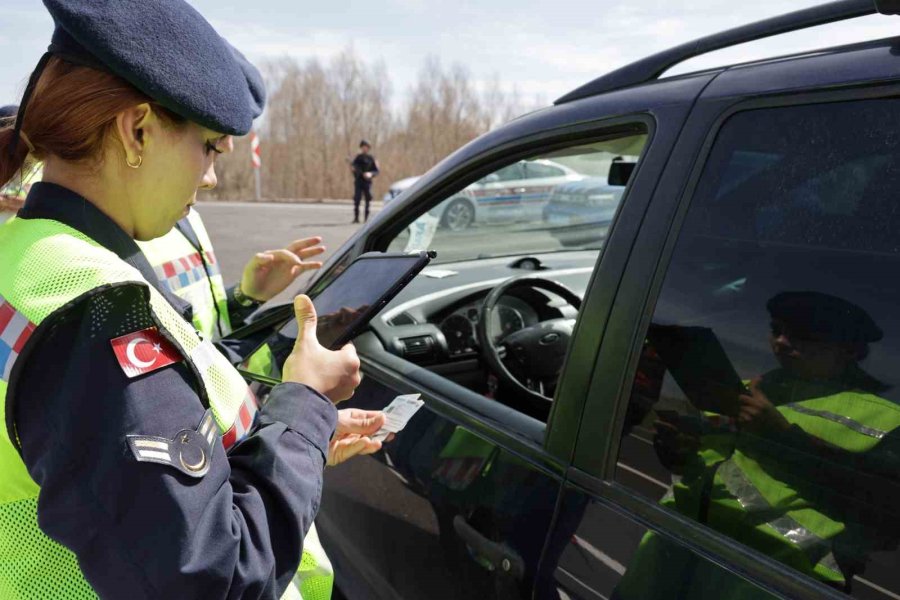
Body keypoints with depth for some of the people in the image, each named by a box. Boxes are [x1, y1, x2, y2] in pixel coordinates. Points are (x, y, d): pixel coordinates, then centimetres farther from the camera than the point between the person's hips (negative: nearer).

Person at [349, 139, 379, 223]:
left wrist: (371, 174, -18)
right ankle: (356, 217, -2)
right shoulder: (358, 157, 9)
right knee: (356, 200, -5)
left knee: (368, 200, 0)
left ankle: (367, 218, 7)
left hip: (367, 181, -1)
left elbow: (376, 171, 1)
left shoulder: (371, 158, 3)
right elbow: (353, 166, 16)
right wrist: (352, 168, -7)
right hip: (358, 181, 1)